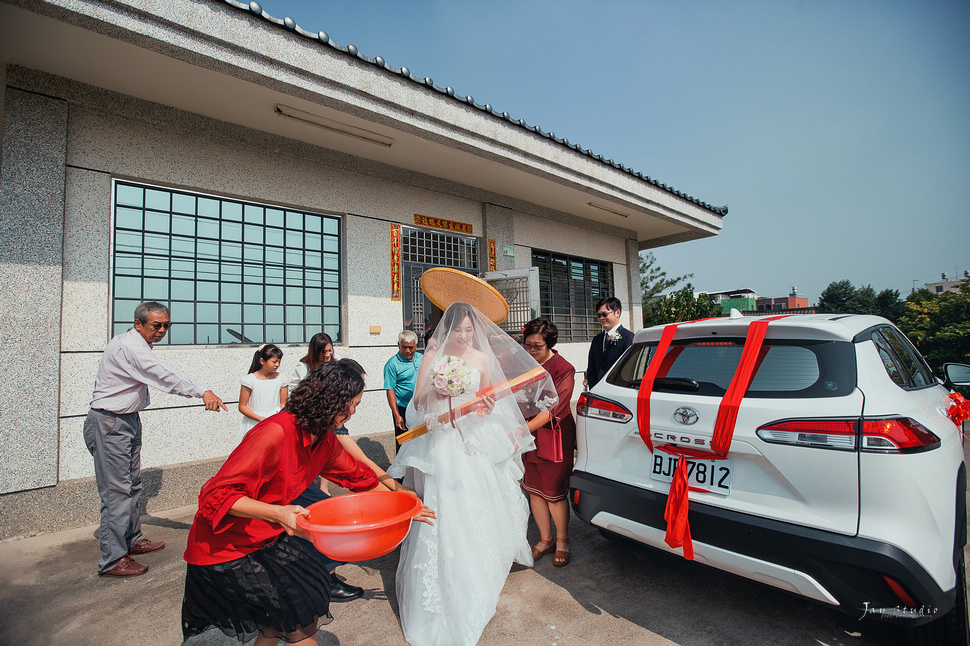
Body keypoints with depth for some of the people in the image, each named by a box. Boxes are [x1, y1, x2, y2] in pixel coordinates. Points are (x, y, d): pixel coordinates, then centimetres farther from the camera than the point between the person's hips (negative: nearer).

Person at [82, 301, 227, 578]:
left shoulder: (133, 345, 12)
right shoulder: (130, 347, -20)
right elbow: (164, 376, -33)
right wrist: (203, 392, -40)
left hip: (127, 420, 10)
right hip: (109, 424, -10)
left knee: (132, 485, 16)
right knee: (116, 490, -6)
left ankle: (132, 540, 28)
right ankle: (112, 559, 2)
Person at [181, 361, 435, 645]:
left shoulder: (324, 440, -4)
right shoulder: (275, 433, -30)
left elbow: (357, 476, 9)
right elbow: (217, 494, -26)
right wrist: (277, 514, -38)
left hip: (265, 538, 8)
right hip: (224, 549, -8)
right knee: (301, 612, -10)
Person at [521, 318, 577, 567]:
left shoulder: (563, 370, -14)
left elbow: (551, 410, -21)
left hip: (555, 439, -5)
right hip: (529, 438, 5)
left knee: (555, 493, 6)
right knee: (534, 490, 14)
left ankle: (562, 542, 31)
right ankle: (545, 540, 35)